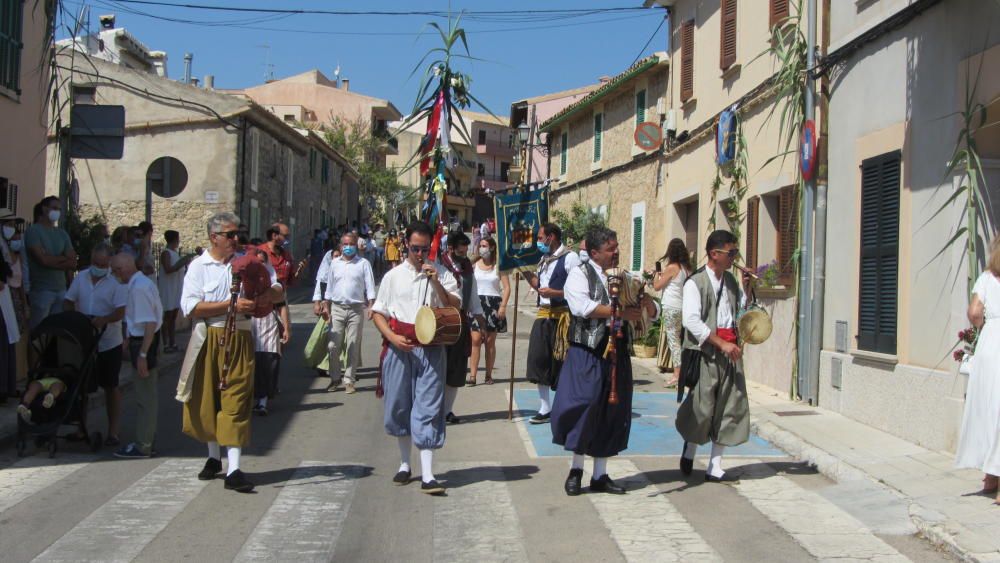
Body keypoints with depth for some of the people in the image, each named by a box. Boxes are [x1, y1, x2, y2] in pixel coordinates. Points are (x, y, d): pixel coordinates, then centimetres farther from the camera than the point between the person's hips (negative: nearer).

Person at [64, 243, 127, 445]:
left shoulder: (117, 281, -9)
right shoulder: (81, 277, 5)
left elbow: (120, 312, -16)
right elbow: (69, 302, 10)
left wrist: (103, 320, -33)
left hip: (109, 343, -4)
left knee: (111, 387, 4)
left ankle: (113, 432, 11)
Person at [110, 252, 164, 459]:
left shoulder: (138, 288, -20)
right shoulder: (145, 282, 11)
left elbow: (149, 323, -25)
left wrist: (142, 354, -25)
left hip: (143, 342, -10)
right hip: (150, 341, 10)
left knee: (145, 397, -2)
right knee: (147, 396, 17)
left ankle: (143, 446, 6)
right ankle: (147, 440, 28)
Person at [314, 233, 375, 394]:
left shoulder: (363, 263, 2)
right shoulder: (334, 263, 11)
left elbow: (370, 286, -2)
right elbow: (329, 286, 15)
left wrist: (371, 306, -12)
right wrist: (326, 307, 10)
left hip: (356, 308, -2)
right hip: (337, 307, 2)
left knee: (353, 346, 0)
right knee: (334, 345, 1)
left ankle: (349, 380, 7)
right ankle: (334, 378, 15)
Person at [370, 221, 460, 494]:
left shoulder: (441, 274, 4)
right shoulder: (394, 276, 7)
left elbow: (455, 307, -4)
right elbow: (378, 312, 9)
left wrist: (436, 282, -16)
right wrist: (392, 337, -8)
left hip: (430, 348, -2)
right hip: (398, 347, 2)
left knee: (428, 409, -6)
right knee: (399, 405, 10)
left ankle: (427, 475, -7)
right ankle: (405, 464, 29)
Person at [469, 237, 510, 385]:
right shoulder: (474, 265, 7)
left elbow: (507, 287, -2)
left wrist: (503, 306, -12)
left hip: (493, 304, -1)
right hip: (477, 303, 1)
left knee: (490, 342, 5)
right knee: (476, 340, -9)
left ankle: (489, 375, 12)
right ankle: (473, 375, -10)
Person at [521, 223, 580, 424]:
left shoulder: (570, 258, -10)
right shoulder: (544, 260, 17)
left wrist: (555, 293, -20)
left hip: (562, 316, -8)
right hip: (543, 315, 8)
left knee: (561, 363, -3)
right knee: (539, 360, 7)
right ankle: (545, 409, 18)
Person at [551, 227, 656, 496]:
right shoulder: (580, 274, -2)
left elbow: (652, 313, 15)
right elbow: (581, 307, -21)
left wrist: (645, 298, -8)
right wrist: (619, 311, -20)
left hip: (617, 354, 6)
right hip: (587, 353, -6)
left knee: (612, 414, 7)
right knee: (583, 408, -9)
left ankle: (600, 476, 17)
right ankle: (576, 469, 9)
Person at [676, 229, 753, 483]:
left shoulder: (730, 280, 13)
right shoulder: (695, 283, -8)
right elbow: (691, 321, -17)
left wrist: (746, 288, 6)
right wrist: (721, 344, -20)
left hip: (730, 352, 7)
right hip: (706, 354, -7)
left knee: (730, 407, 5)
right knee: (702, 408, -1)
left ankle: (715, 467, 13)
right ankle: (689, 451, 28)